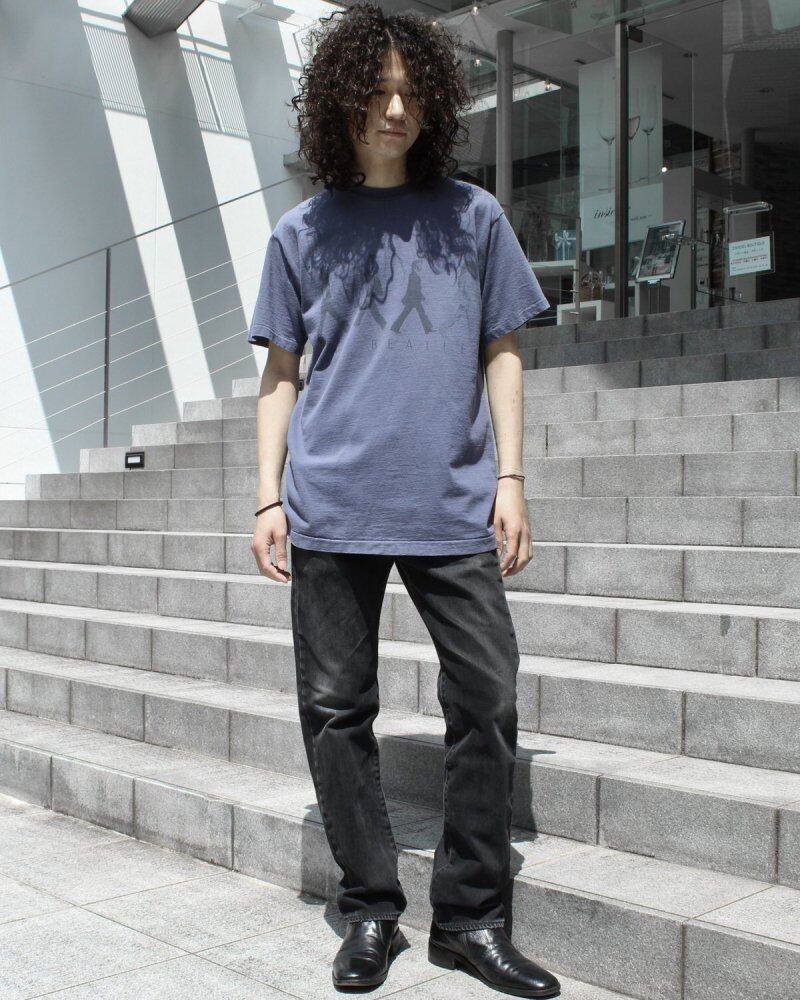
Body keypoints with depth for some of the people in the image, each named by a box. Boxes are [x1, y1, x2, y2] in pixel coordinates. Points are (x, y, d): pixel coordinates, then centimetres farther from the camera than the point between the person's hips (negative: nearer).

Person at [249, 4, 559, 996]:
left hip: (453, 508, 0)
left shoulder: (472, 216, 12)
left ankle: (471, 916, 12)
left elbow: (500, 353, 11)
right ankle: (370, 908, 18)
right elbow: (280, 373, 12)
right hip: (332, 508, 1)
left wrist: (510, 478, 2)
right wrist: (268, 497, 3)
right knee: (336, 708, 3)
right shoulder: (303, 232, 12)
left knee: (488, 700, -3)